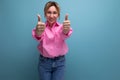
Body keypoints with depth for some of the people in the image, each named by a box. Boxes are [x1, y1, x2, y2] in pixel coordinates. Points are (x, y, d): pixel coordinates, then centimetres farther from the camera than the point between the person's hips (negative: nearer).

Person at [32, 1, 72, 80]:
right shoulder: (42, 27, -5)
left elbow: (65, 35, -28)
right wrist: (38, 33, -53)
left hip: (60, 62, 0)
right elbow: (38, 37, -28)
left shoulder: (61, 27, -4)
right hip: (44, 62, 0)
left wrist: (66, 30, -53)